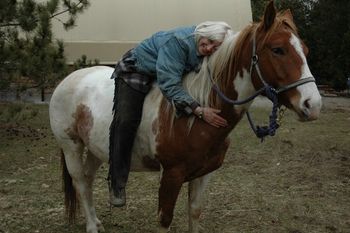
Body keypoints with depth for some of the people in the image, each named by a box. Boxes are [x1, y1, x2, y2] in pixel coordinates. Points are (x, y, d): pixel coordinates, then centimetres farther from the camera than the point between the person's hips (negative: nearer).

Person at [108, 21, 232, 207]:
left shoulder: (209, 56, -13)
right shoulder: (178, 41, -35)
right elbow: (170, 85, -42)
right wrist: (200, 111, -49)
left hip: (168, 74, 8)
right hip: (136, 72, -8)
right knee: (126, 121, -22)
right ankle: (117, 182, -14)